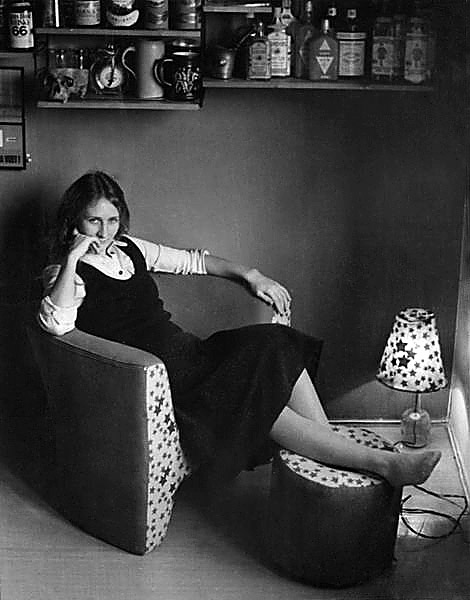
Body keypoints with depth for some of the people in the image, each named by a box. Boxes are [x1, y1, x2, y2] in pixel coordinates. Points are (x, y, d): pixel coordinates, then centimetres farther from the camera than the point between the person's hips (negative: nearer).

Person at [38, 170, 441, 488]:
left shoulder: (128, 248, 16)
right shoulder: (66, 273, -4)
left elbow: (192, 261, 24)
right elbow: (56, 323, -26)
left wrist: (247, 274, 13)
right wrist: (72, 258, -25)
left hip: (186, 352, 7)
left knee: (275, 346, -19)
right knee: (263, 398, -24)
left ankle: (333, 451, -23)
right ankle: (383, 463, -25)